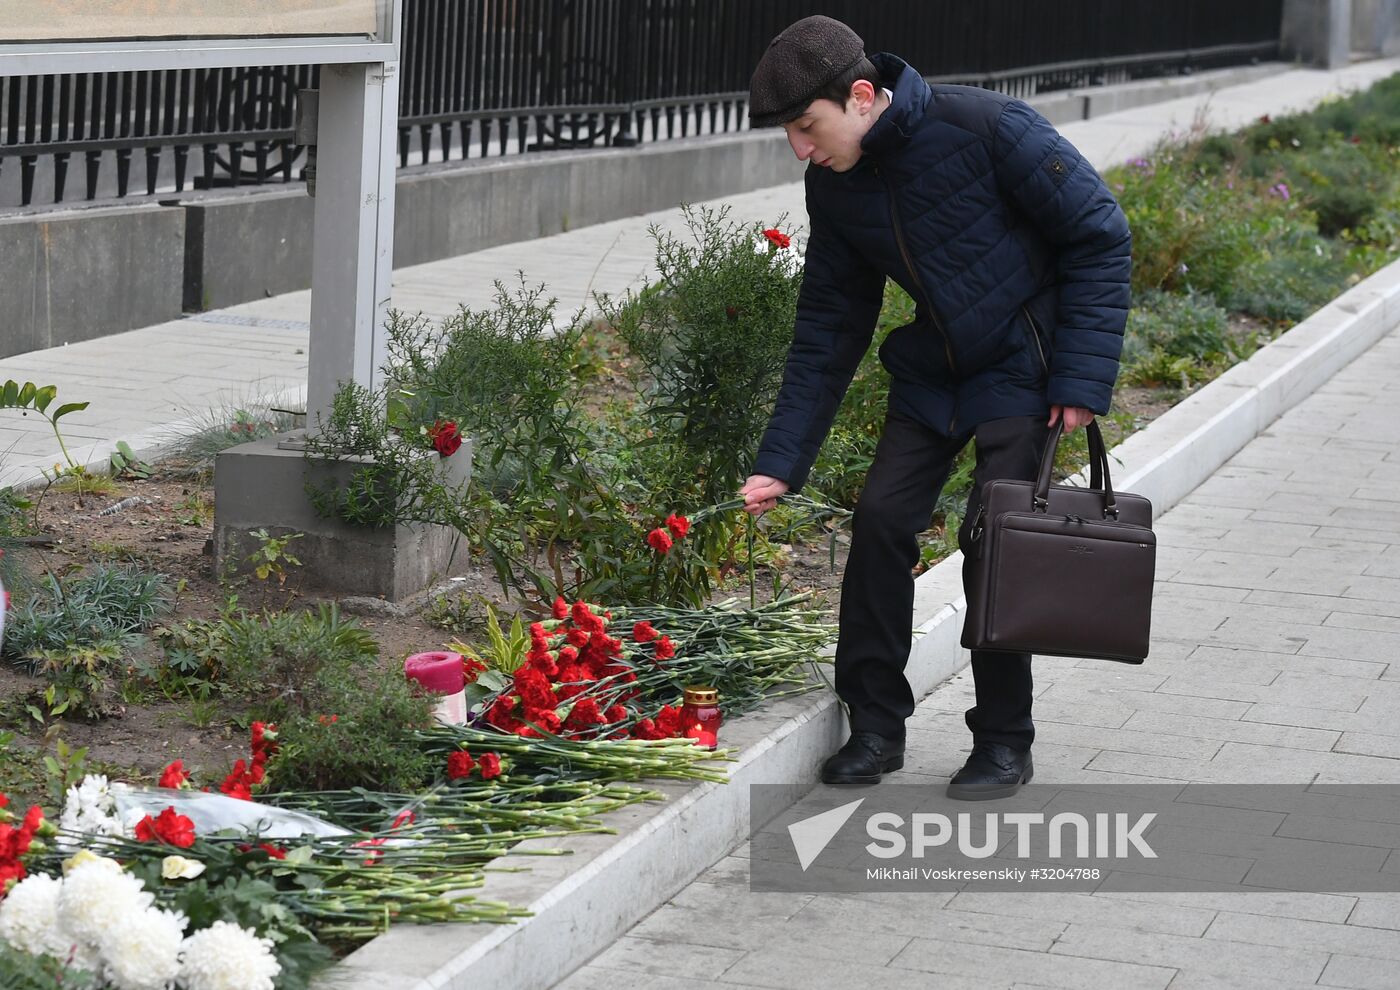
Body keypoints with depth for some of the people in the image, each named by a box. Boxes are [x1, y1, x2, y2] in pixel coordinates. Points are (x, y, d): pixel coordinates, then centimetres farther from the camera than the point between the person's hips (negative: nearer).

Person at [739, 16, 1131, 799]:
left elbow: (1101, 236, -16)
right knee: (881, 519, -5)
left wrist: (1082, 378, -20)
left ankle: (1005, 742, 6)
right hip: (932, 374, 6)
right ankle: (876, 725, 9)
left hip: (1023, 369, -5)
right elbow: (829, 328, 2)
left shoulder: (989, 129, -25)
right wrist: (781, 462, -3)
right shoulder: (835, 186, -6)